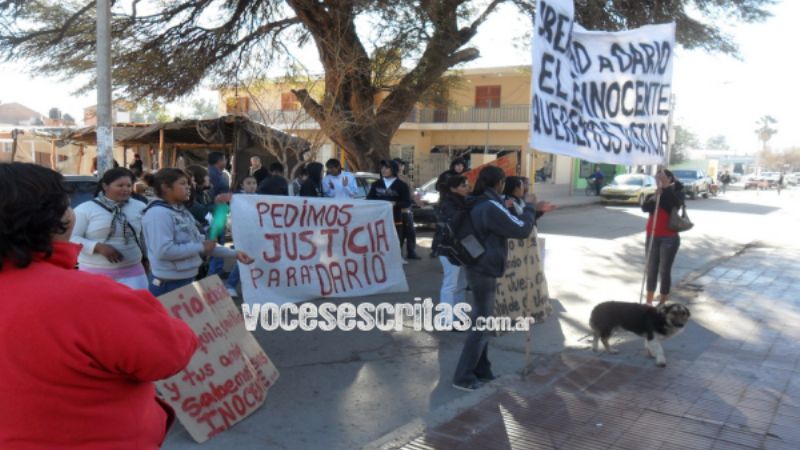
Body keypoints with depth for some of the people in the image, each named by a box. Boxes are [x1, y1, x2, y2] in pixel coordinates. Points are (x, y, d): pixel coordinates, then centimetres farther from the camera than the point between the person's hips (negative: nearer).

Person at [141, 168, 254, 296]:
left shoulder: (183, 212, 12)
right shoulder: (158, 213, -17)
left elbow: (200, 242, 16)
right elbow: (163, 251, -27)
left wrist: (234, 253, 9)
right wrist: (201, 247, -18)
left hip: (188, 280, 10)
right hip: (169, 284, -9)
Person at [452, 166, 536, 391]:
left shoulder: (477, 204, 6)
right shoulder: (491, 207, -23)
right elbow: (522, 230, -18)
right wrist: (529, 210, -1)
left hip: (478, 269, 10)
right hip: (485, 272, -10)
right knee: (480, 325, 0)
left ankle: (481, 371, 28)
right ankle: (463, 377, 8)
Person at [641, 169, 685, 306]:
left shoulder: (676, 192, -2)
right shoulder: (653, 195, 7)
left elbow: (677, 202, -25)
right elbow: (645, 208, -11)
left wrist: (666, 187, -24)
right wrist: (655, 197, -26)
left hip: (669, 238, -4)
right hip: (652, 237, 4)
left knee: (664, 270, -1)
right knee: (651, 269, 11)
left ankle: (663, 302, 9)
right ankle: (649, 301, 21)